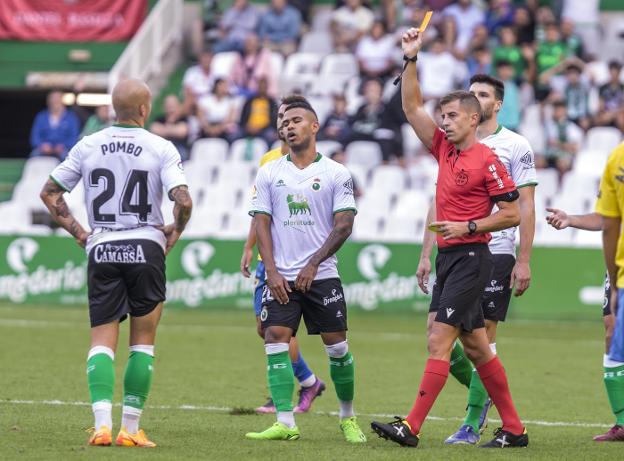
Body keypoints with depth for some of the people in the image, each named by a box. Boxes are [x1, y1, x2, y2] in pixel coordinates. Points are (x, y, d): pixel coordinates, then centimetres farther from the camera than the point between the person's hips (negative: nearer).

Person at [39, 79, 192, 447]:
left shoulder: (88, 146, 4)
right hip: (146, 248, -2)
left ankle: (102, 423, -14)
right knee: (143, 342, 8)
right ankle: (131, 427, 5)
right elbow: (183, 201, -16)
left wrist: (79, 233, 12)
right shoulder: (161, 148, -6)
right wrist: (174, 235, 1)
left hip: (101, 251, 2)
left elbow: (49, 192, 7)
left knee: (102, 342, 4)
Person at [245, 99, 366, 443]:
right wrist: (271, 271, -6)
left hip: (322, 275, -1)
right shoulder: (269, 173, 8)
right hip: (281, 277, 1)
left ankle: (348, 418, 18)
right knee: (275, 341, -11)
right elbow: (261, 222, 5)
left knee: (337, 346, 0)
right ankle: (285, 423, -12)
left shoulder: (336, 173, 2)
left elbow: (344, 225, -2)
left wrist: (313, 264, -10)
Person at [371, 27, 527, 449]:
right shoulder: (444, 149, 11)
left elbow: (512, 214, -10)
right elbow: (413, 107, 14)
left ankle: (412, 428, -17)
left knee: (439, 341, -13)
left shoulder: (488, 161, -11)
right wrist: (411, 59, 6)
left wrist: (468, 227, -16)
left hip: (471, 258, -8)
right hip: (447, 257, 8)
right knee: (475, 346, 9)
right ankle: (514, 429, 14)